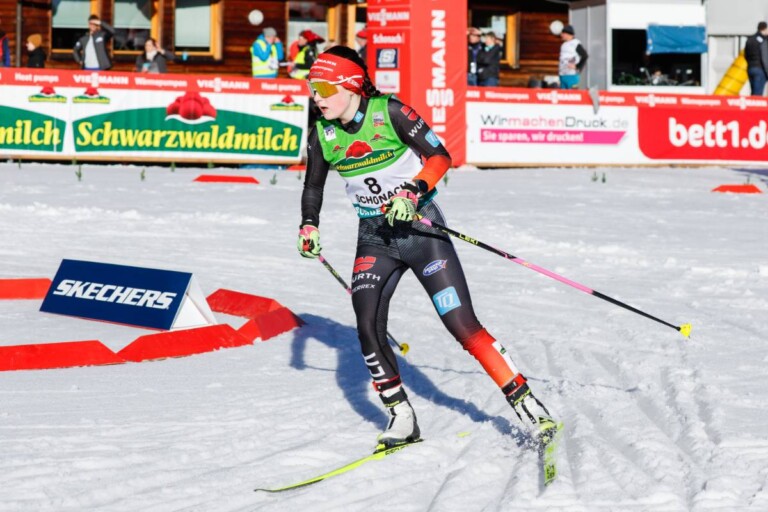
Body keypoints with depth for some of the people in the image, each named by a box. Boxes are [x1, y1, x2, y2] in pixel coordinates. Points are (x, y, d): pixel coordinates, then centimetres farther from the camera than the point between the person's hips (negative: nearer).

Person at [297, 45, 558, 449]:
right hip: (374, 238, 4)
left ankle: (524, 402, 0)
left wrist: (412, 192, -27)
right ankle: (401, 419, 1)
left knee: (462, 325, -9)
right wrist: (309, 227, 2)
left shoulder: (390, 113, -15)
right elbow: (313, 186, 16)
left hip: (420, 226, -4)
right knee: (368, 329, -13)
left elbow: (440, 158, -13)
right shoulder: (322, 135, -1)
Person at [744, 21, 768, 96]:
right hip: (760, 69, -8)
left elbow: (746, 56, 17)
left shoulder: (749, 39, 11)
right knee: (758, 94, -8)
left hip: (750, 69, 8)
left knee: (754, 93, 15)